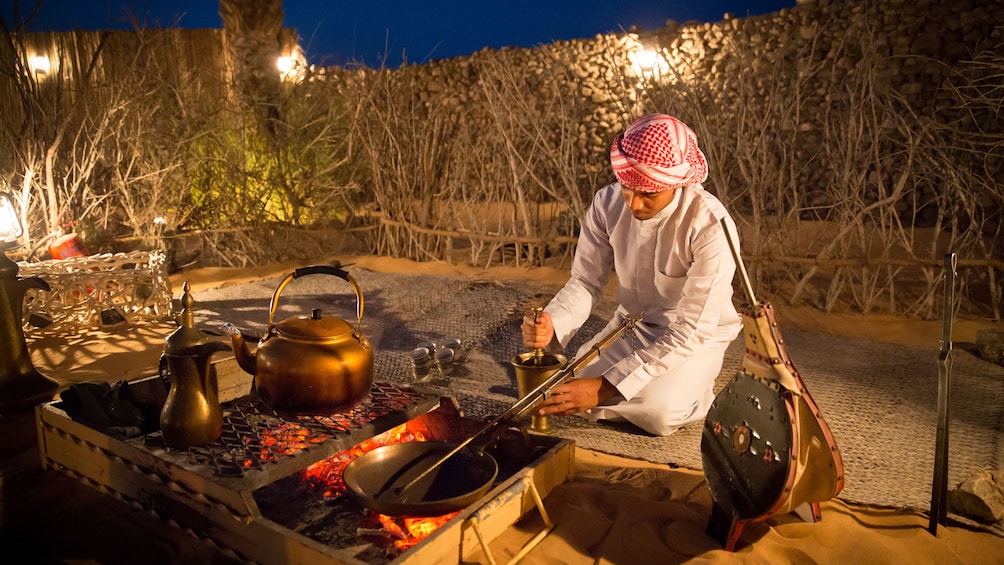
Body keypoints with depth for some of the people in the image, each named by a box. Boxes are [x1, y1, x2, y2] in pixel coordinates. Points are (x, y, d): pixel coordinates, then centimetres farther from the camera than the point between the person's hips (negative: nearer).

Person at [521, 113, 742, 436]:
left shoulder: (711, 227, -30)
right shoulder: (607, 203, -17)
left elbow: (690, 332, -30)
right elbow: (586, 282, -9)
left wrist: (605, 388, -36)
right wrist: (551, 324, -34)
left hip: (698, 336, -4)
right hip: (632, 325, 5)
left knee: (656, 412, -29)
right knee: (566, 394, -14)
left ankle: (697, 395, 6)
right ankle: (659, 390, 12)